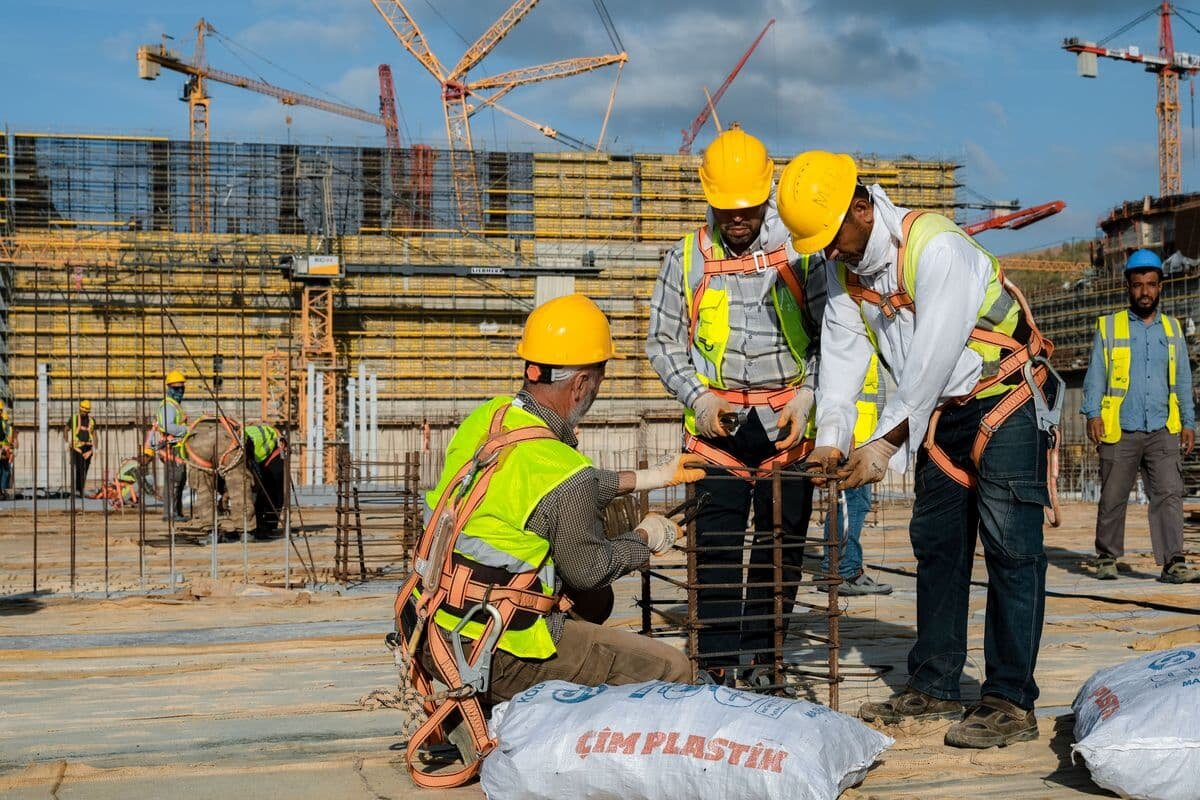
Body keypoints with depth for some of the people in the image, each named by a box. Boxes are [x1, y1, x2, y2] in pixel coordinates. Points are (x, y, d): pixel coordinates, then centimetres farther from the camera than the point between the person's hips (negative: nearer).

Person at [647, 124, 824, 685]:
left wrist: (807, 394, -6)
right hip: (716, 421, 0)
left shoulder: (799, 251, 5)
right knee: (715, 542, -4)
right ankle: (717, 664, 3)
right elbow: (662, 342, 10)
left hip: (786, 421, 1)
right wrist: (696, 396, -5)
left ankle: (762, 653, 18)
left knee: (782, 541, 5)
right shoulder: (686, 258, 6)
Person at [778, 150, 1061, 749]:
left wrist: (885, 442, -28)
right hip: (940, 413, 8)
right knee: (936, 543, 9)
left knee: (1010, 547, -10)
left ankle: (1011, 702, -8)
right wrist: (830, 439, -13)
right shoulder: (844, 269, -1)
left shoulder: (935, 246, -26)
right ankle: (934, 687, 17)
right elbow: (842, 353, -2)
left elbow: (932, 357, -29)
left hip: (1005, 402, -8)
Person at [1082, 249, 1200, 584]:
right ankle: (1107, 559, 16)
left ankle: (1173, 563, -11)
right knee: (1112, 498, 3)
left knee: (1169, 494, -9)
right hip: (1119, 431, -2)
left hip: (1163, 431, 2)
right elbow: (1096, 375, 3)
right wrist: (1093, 414, -10)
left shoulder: (1172, 329, 16)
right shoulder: (1108, 327, 8)